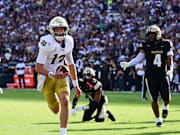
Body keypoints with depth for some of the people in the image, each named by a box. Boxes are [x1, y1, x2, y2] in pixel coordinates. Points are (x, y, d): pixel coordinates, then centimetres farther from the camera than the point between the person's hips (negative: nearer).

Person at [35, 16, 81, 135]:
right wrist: (53, 75, -34)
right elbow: (38, 68, -21)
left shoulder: (68, 42, -2)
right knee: (55, 110, 7)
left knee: (65, 102, -20)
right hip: (46, 77, -4)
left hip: (60, 75, 4)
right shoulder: (47, 43, -22)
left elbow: (71, 64, 11)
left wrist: (76, 85, 13)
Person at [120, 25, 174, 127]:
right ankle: (158, 119, 14)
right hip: (150, 75, 0)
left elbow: (170, 59, 4)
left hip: (163, 75, 0)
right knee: (154, 98, -1)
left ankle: (165, 106, 29)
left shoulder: (166, 44, 1)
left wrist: (170, 70, -11)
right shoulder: (146, 46, 1)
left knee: (166, 98, -8)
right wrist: (128, 64, -14)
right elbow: (139, 58, -1)